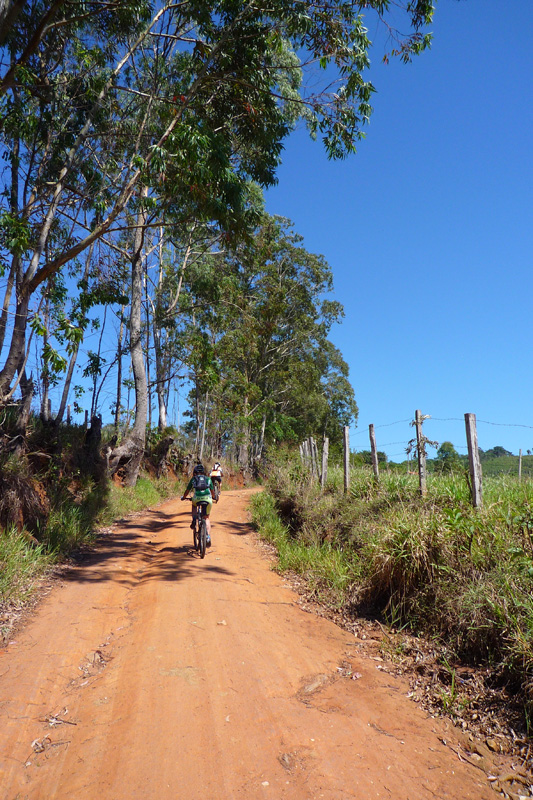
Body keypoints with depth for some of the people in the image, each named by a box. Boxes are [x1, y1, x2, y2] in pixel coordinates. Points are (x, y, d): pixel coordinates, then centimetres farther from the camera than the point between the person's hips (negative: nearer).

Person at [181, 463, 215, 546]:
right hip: (208, 498, 1)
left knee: (194, 505, 37)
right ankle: (208, 536, 5)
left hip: (197, 498, 0)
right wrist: (214, 497, 52)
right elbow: (212, 491, 31)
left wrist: (184, 497, 47)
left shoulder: (193, 479, 21)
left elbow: (187, 490, 27)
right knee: (207, 518, 19)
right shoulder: (208, 479, 24)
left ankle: (193, 520, 17)